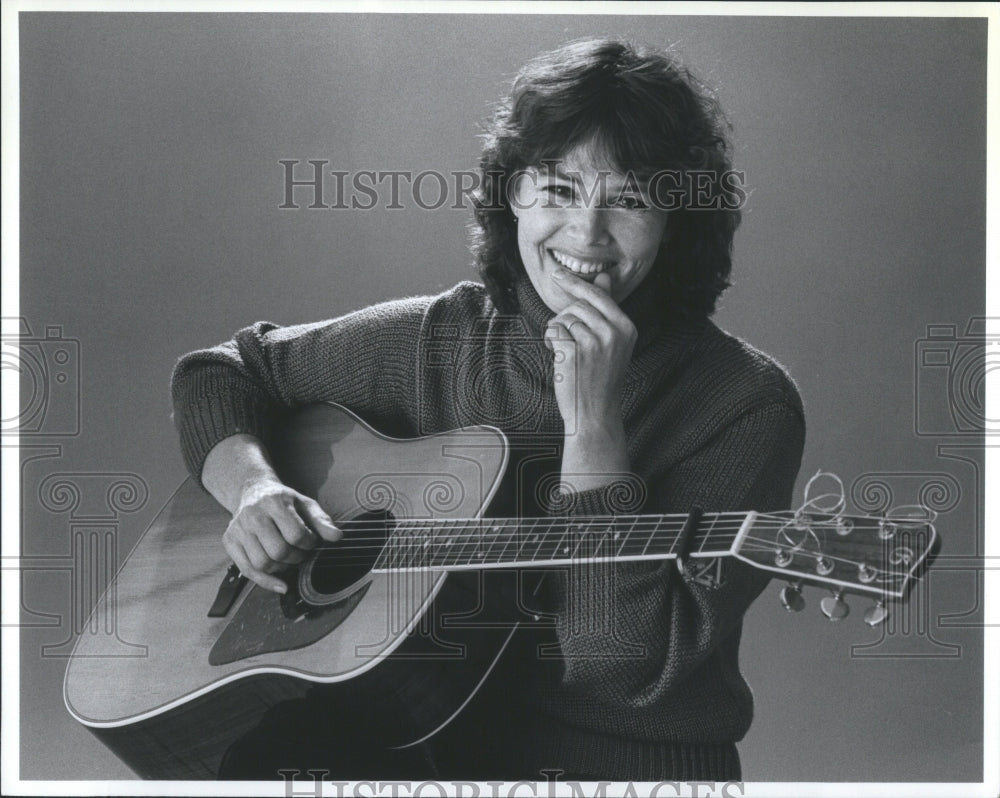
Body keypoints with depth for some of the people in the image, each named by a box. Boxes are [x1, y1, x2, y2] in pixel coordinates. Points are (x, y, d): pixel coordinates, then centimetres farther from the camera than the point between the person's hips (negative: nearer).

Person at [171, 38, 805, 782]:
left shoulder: (746, 404, -9)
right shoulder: (438, 340, 4)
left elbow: (631, 669, -17)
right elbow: (220, 372, 14)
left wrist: (593, 427, -22)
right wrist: (254, 489, -5)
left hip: (632, 760, -2)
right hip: (433, 733, 3)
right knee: (264, 751, -26)